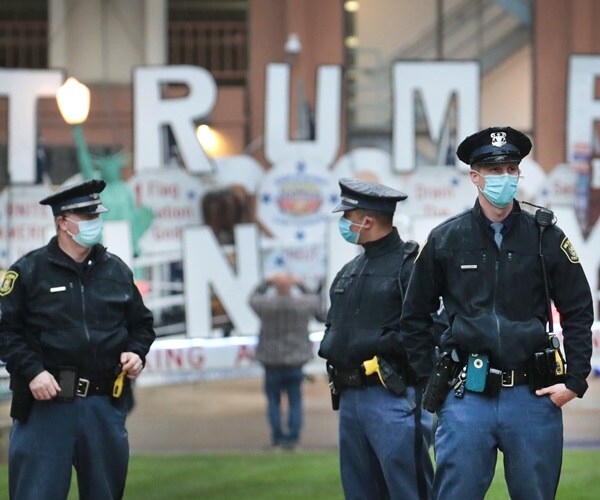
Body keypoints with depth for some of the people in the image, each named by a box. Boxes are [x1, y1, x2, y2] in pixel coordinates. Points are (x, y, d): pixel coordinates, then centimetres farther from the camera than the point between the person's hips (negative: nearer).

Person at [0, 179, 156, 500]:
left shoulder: (116, 270, 12)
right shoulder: (28, 271, -1)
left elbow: (141, 323, 21)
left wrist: (136, 352, 2)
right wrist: (32, 371, -16)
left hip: (105, 405, 4)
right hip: (46, 401, -4)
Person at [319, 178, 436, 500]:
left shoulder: (409, 265, -8)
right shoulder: (349, 272, 19)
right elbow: (332, 327, 26)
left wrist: (373, 345, -16)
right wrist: (331, 347, 5)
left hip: (392, 397, -9)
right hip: (349, 398, 9)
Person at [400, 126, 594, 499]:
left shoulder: (547, 238, 4)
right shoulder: (445, 240, 4)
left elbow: (579, 313, 7)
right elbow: (415, 317, 14)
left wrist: (574, 381, 0)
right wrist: (431, 376, 7)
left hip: (534, 397, 0)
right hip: (467, 398, 0)